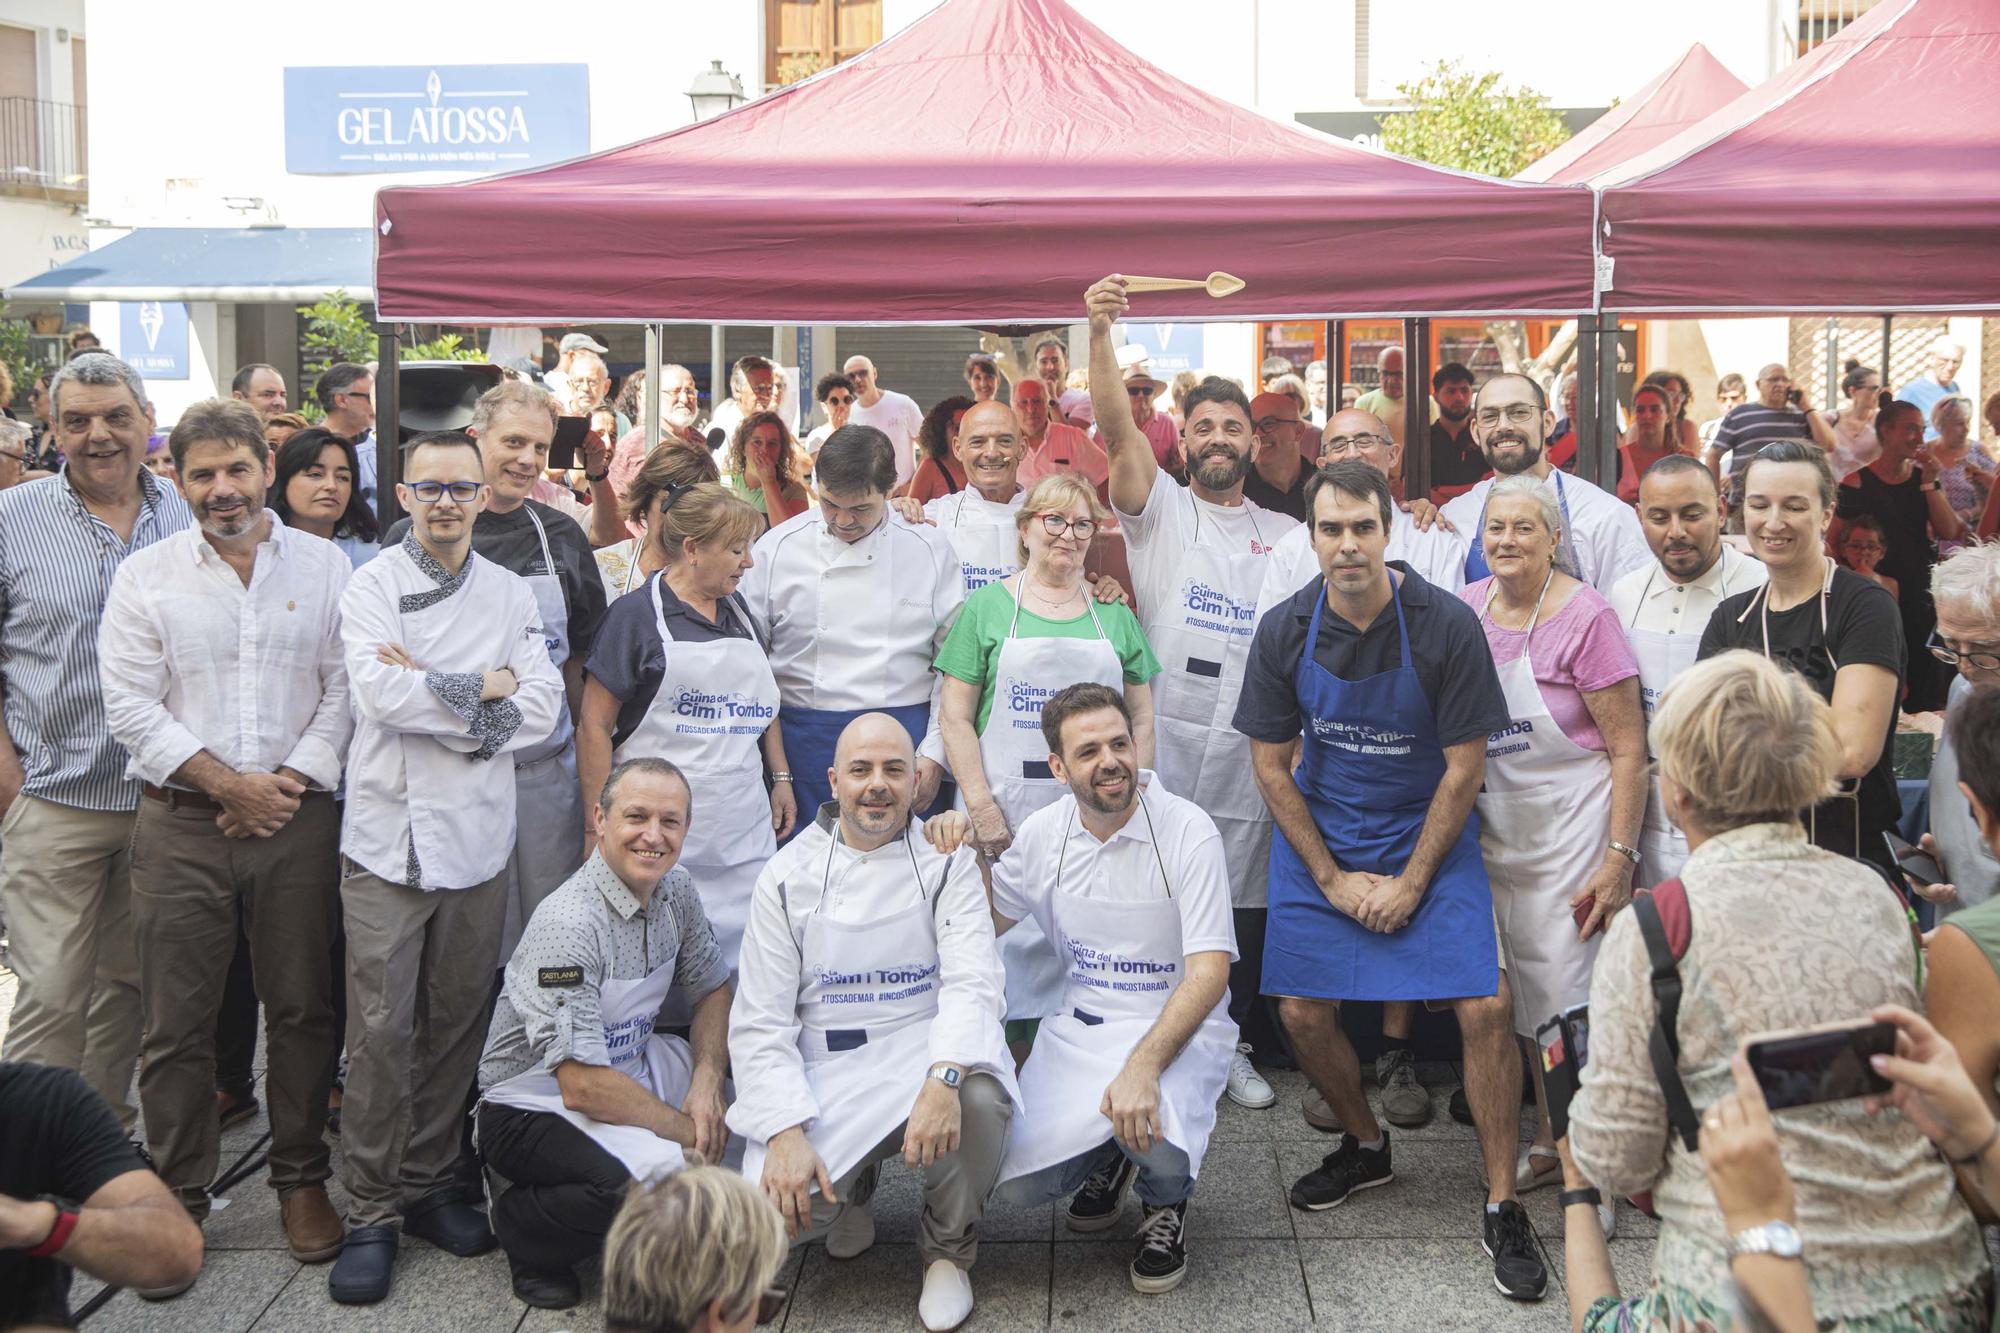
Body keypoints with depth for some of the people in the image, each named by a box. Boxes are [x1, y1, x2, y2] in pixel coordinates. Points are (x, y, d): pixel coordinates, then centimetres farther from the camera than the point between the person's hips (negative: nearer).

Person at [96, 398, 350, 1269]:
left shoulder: (325, 566, 5)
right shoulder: (144, 577, 4)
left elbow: (345, 693, 2)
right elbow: (131, 707, -3)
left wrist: (289, 781, -10)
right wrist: (227, 784, -10)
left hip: (298, 820, 0)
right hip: (182, 825, 0)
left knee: (302, 1008, 7)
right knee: (176, 1019, 3)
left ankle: (301, 1180, 21)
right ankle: (179, 1194, 15)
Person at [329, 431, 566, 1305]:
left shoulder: (511, 594, 10)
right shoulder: (374, 584, 0)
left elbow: (542, 711, 0)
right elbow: (381, 692, -17)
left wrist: (434, 694, -10)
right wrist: (485, 691, -7)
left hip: (478, 834, 3)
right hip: (389, 833, -3)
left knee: (456, 1022, 9)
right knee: (381, 1028, -3)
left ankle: (429, 1183, 23)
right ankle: (372, 1212, 6)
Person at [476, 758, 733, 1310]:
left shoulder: (676, 891, -2)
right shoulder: (568, 924, -27)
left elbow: (712, 990, 10)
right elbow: (584, 1087, -29)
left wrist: (706, 1084, -10)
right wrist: (688, 1133, -20)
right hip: (534, 1105, -8)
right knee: (663, 1175, -33)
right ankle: (521, 1225, -4)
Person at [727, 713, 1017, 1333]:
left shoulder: (945, 862, 1)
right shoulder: (788, 876, 3)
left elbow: (972, 984, -12)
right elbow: (759, 1022, -1)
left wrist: (945, 1077, -34)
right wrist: (785, 1131, -18)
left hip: (924, 1050, 0)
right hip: (824, 1071, 1)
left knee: (979, 1097, -36)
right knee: (772, 1209, -24)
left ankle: (948, 1249, -3)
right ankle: (853, 1189, 17)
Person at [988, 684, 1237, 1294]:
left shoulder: (1188, 830, -15)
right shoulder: (1042, 833, 1)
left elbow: (1209, 973, -20)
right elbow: (984, 924, 17)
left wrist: (1143, 1066, -33)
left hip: (1178, 1027, -4)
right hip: (1079, 1029, 4)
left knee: (1157, 1143, -35)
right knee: (1018, 1182, -15)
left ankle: (1167, 1204, 5)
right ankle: (1107, 1159, 22)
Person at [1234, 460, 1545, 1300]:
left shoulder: (1446, 626, -16)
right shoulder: (1285, 632, -9)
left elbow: (1464, 767, -10)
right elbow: (1270, 765, -1)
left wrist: (1412, 882, -12)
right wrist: (1332, 879, -6)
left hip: (1429, 831, -2)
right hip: (1319, 838, 3)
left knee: (1486, 1006, -14)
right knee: (1302, 1011, -1)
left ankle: (1503, 1208, 1)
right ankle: (1365, 1146, 29)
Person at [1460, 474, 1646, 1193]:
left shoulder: (1585, 617, -13)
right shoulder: (1466, 609, 3)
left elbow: (1628, 748, -13)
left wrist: (1619, 856, -18)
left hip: (1573, 830, -5)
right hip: (1497, 831, 6)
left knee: (1571, 1000, -3)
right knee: (1525, 995, 13)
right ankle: (1550, 1142, 28)